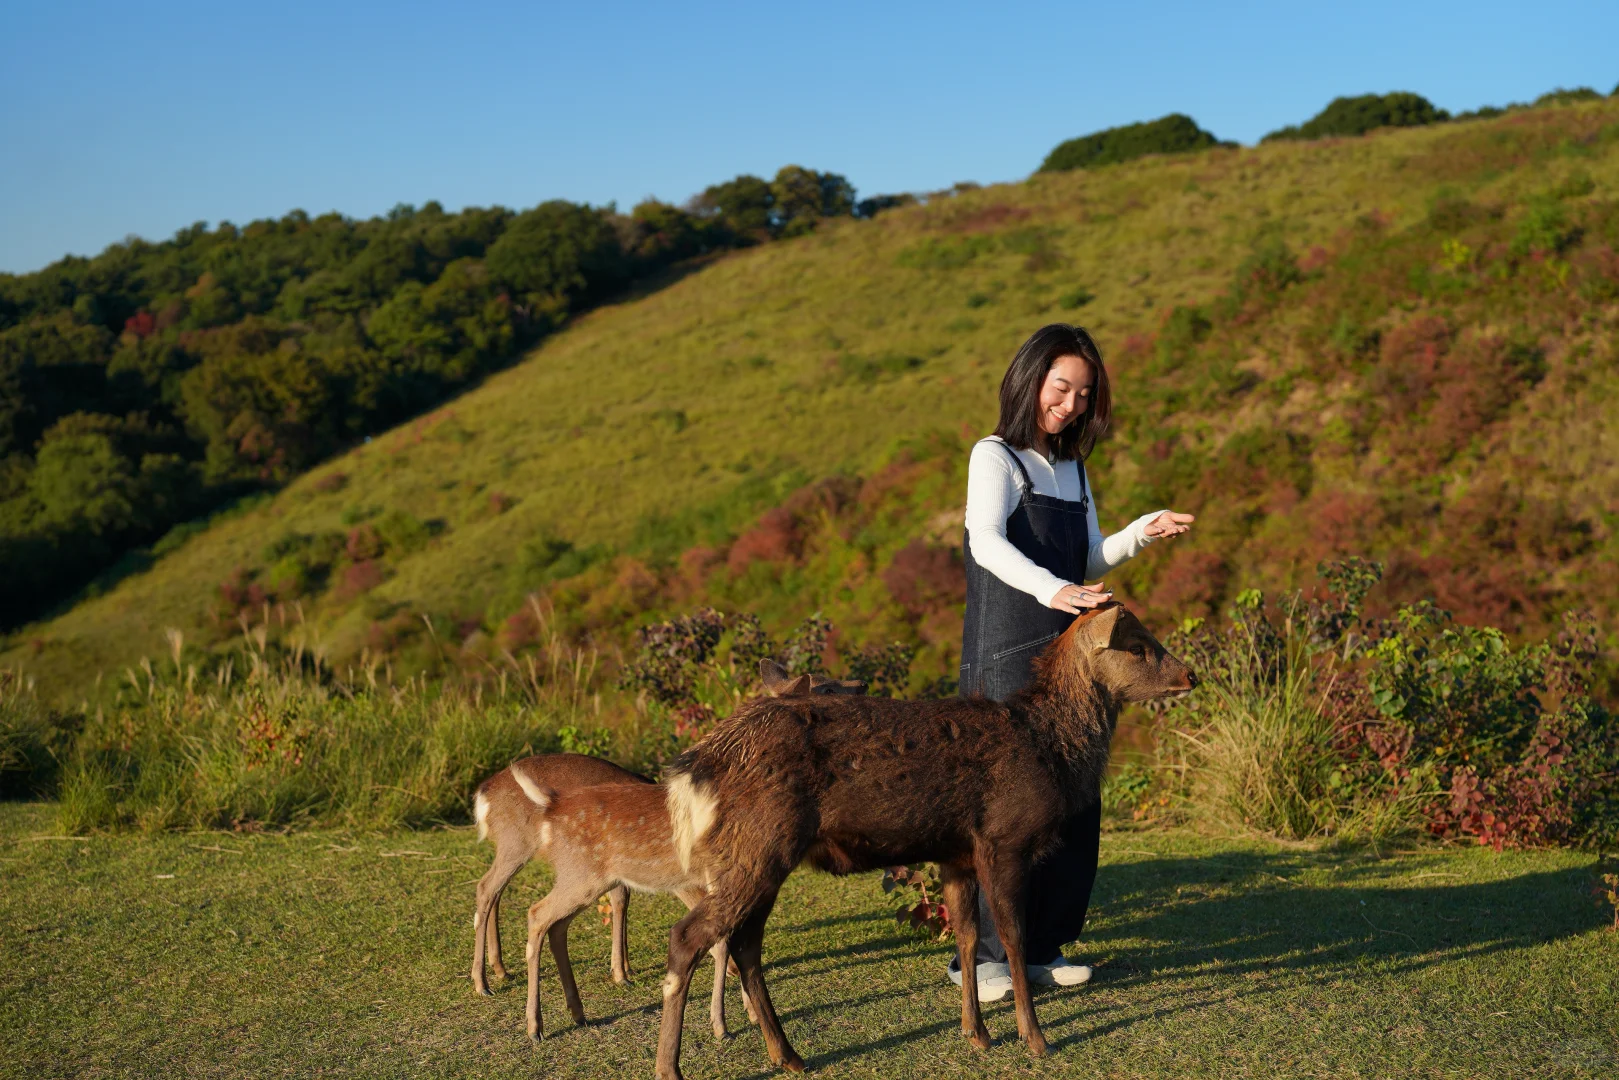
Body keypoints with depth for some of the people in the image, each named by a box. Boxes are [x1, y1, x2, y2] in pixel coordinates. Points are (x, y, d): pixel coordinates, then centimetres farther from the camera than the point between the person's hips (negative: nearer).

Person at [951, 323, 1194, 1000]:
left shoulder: (1073, 468, 17)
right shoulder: (996, 456, -6)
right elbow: (986, 542, -24)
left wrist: (1143, 532, 0)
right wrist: (1053, 589, -39)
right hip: (1005, 658, -7)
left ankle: (1042, 945, 18)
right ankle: (982, 953, 0)